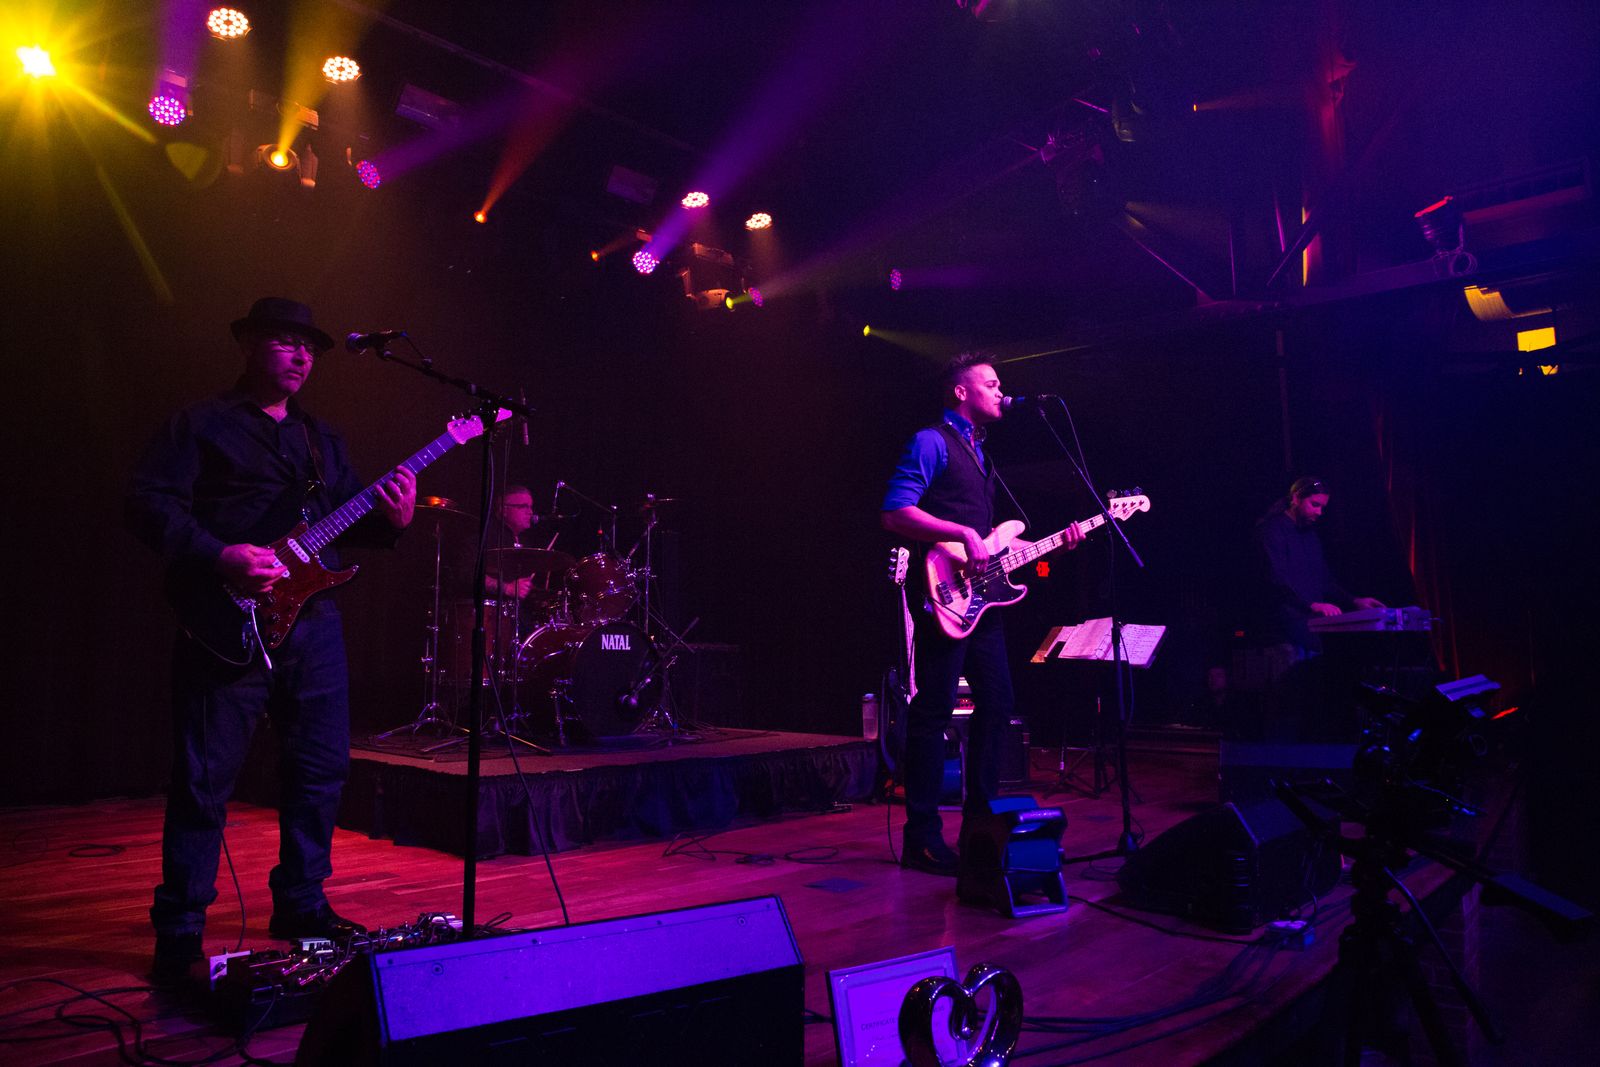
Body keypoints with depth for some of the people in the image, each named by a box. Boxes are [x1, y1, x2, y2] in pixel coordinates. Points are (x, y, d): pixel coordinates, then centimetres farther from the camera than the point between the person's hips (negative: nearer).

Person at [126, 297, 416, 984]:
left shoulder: (320, 437, 19)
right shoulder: (200, 425, 1)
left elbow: (347, 517, 18)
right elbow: (149, 504, -8)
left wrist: (391, 520, -3)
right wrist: (221, 558, -20)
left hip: (313, 621, 6)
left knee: (321, 766, 10)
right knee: (205, 777, 0)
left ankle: (300, 903, 26)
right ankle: (180, 928, 14)